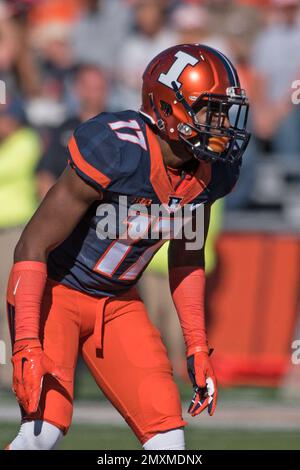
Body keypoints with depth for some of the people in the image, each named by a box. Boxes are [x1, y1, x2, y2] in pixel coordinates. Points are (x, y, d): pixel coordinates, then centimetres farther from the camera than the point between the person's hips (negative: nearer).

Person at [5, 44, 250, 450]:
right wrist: (27, 346, -30)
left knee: (168, 436, -5)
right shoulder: (116, 152, -29)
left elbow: (186, 259, 12)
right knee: (46, 428, -24)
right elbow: (33, 246, -24)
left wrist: (197, 348, 9)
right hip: (54, 291, -7)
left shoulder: (209, 170, -7)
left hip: (117, 302, 7)